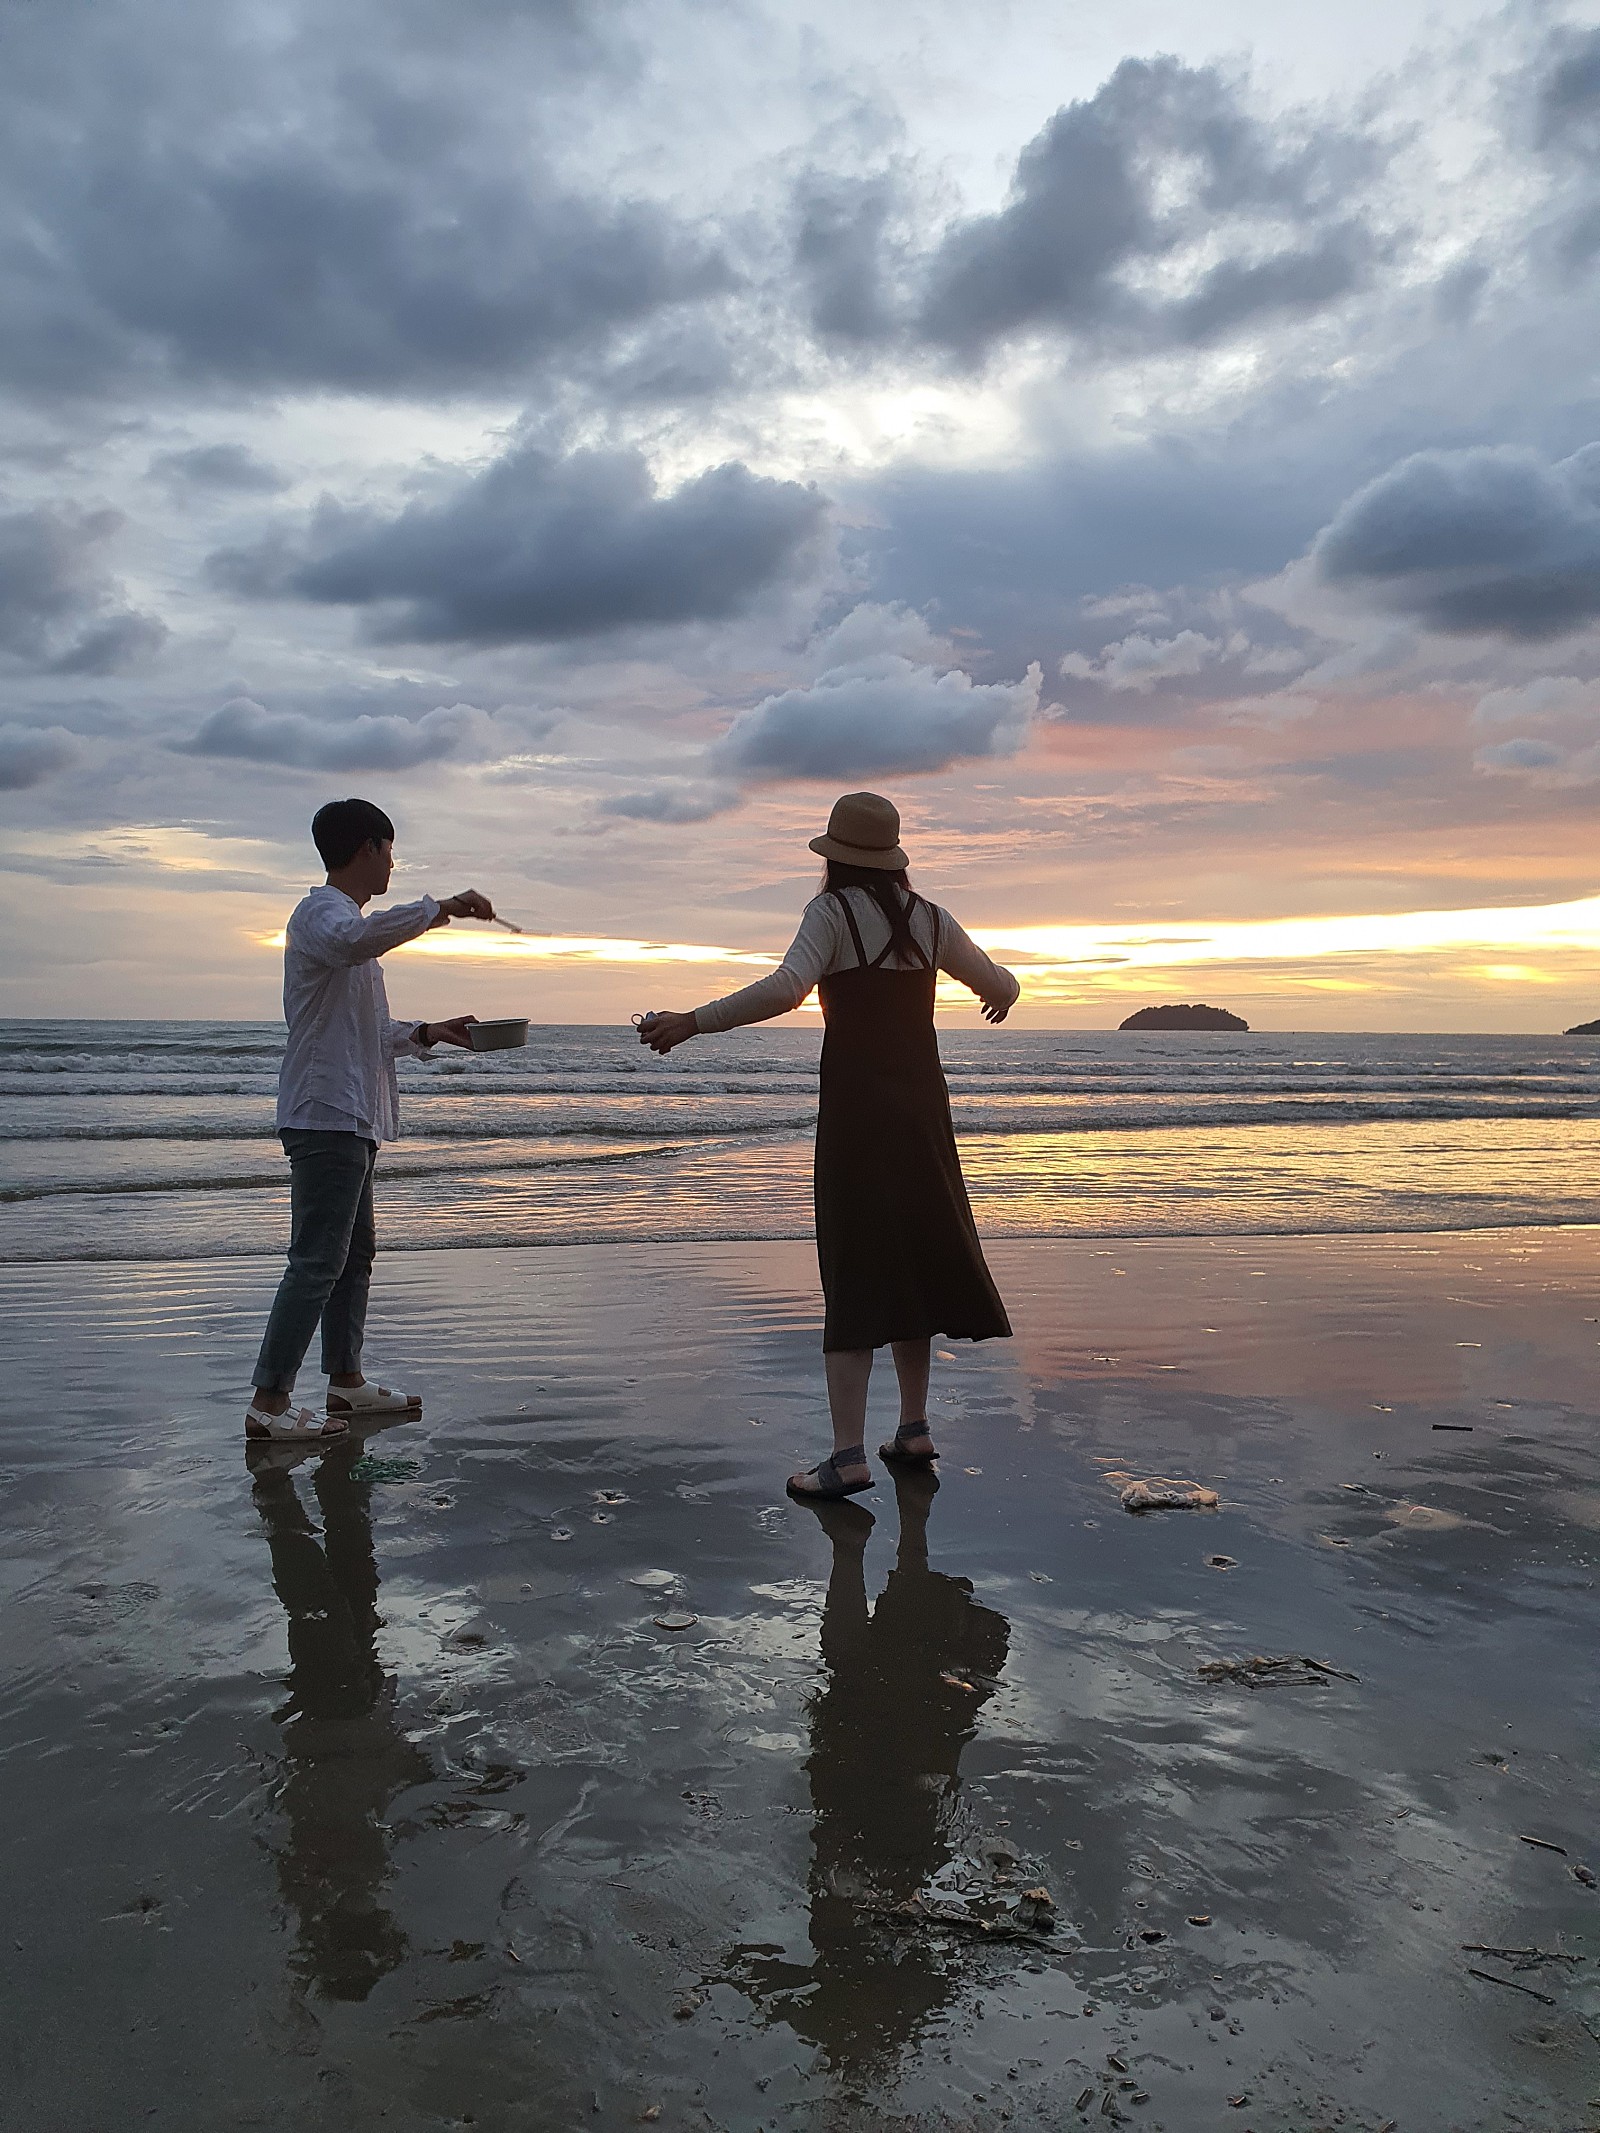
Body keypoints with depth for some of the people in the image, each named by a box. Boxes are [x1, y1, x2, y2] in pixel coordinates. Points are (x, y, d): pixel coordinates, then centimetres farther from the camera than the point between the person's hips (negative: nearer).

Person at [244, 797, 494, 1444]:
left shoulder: (340, 917, 23)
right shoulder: (322, 913, -10)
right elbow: (351, 941, -38)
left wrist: (428, 1033, 16)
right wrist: (440, 907, -31)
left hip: (351, 1120, 11)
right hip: (328, 1116, -11)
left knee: (355, 1252, 15)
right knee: (318, 1260, -9)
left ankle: (345, 1379, 24)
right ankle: (269, 1402, -5)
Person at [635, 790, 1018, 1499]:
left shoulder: (832, 911, -7)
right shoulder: (929, 918, 8)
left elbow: (784, 988, -25)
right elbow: (1002, 986, 16)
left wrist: (692, 1022, -26)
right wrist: (1001, 995, 40)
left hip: (855, 1108, -5)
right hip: (922, 1107, 5)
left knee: (854, 1272, -5)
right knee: (914, 1258, 15)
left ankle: (848, 1454, -9)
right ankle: (914, 1427, 22)